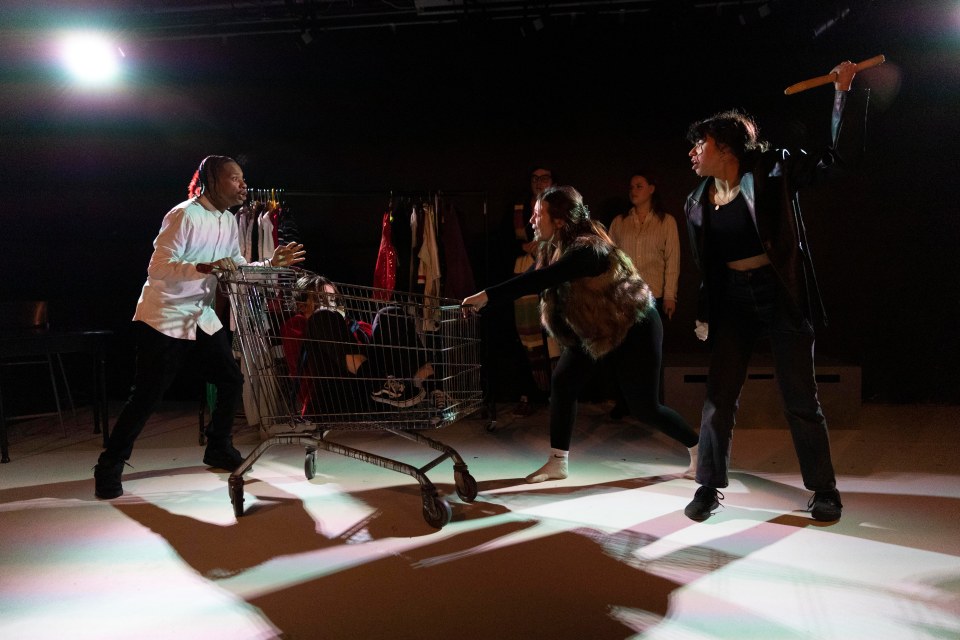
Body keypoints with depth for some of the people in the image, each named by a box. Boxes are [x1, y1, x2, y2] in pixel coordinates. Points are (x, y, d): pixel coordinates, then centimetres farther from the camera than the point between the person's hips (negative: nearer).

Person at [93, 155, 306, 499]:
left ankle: (218, 448, 24)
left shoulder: (229, 221, 7)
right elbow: (158, 269, -25)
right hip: (164, 319, -8)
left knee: (231, 380, 5)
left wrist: (271, 263, -2)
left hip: (202, 317, 8)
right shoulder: (184, 215, -18)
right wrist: (205, 267, -38)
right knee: (147, 396, -6)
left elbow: (238, 269, 12)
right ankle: (109, 466, 8)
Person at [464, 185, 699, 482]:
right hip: (593, 330, 8)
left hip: (635, 329, -8)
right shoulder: (554, 247, -2)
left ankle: (699, 449, 22)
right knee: (562, 382, -4)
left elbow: (540, 279, -42)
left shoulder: (588, 249, -32)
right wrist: (488, 298, -14)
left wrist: (488, 295, -44)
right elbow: (541, 282, -4)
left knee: (644, 406, -1)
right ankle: (558, 463, 5)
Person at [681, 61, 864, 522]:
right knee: (718, 397, 2)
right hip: (732, 300, 4)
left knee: (800, 399, 3)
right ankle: (709, 488, 16)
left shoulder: (772, 171, -4)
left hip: (780, 294, -3)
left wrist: (842, 94, -10)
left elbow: (837, 153, -4)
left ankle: (824, 491, 17)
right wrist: (704, 314, 11)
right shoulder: (698, 202, 7)